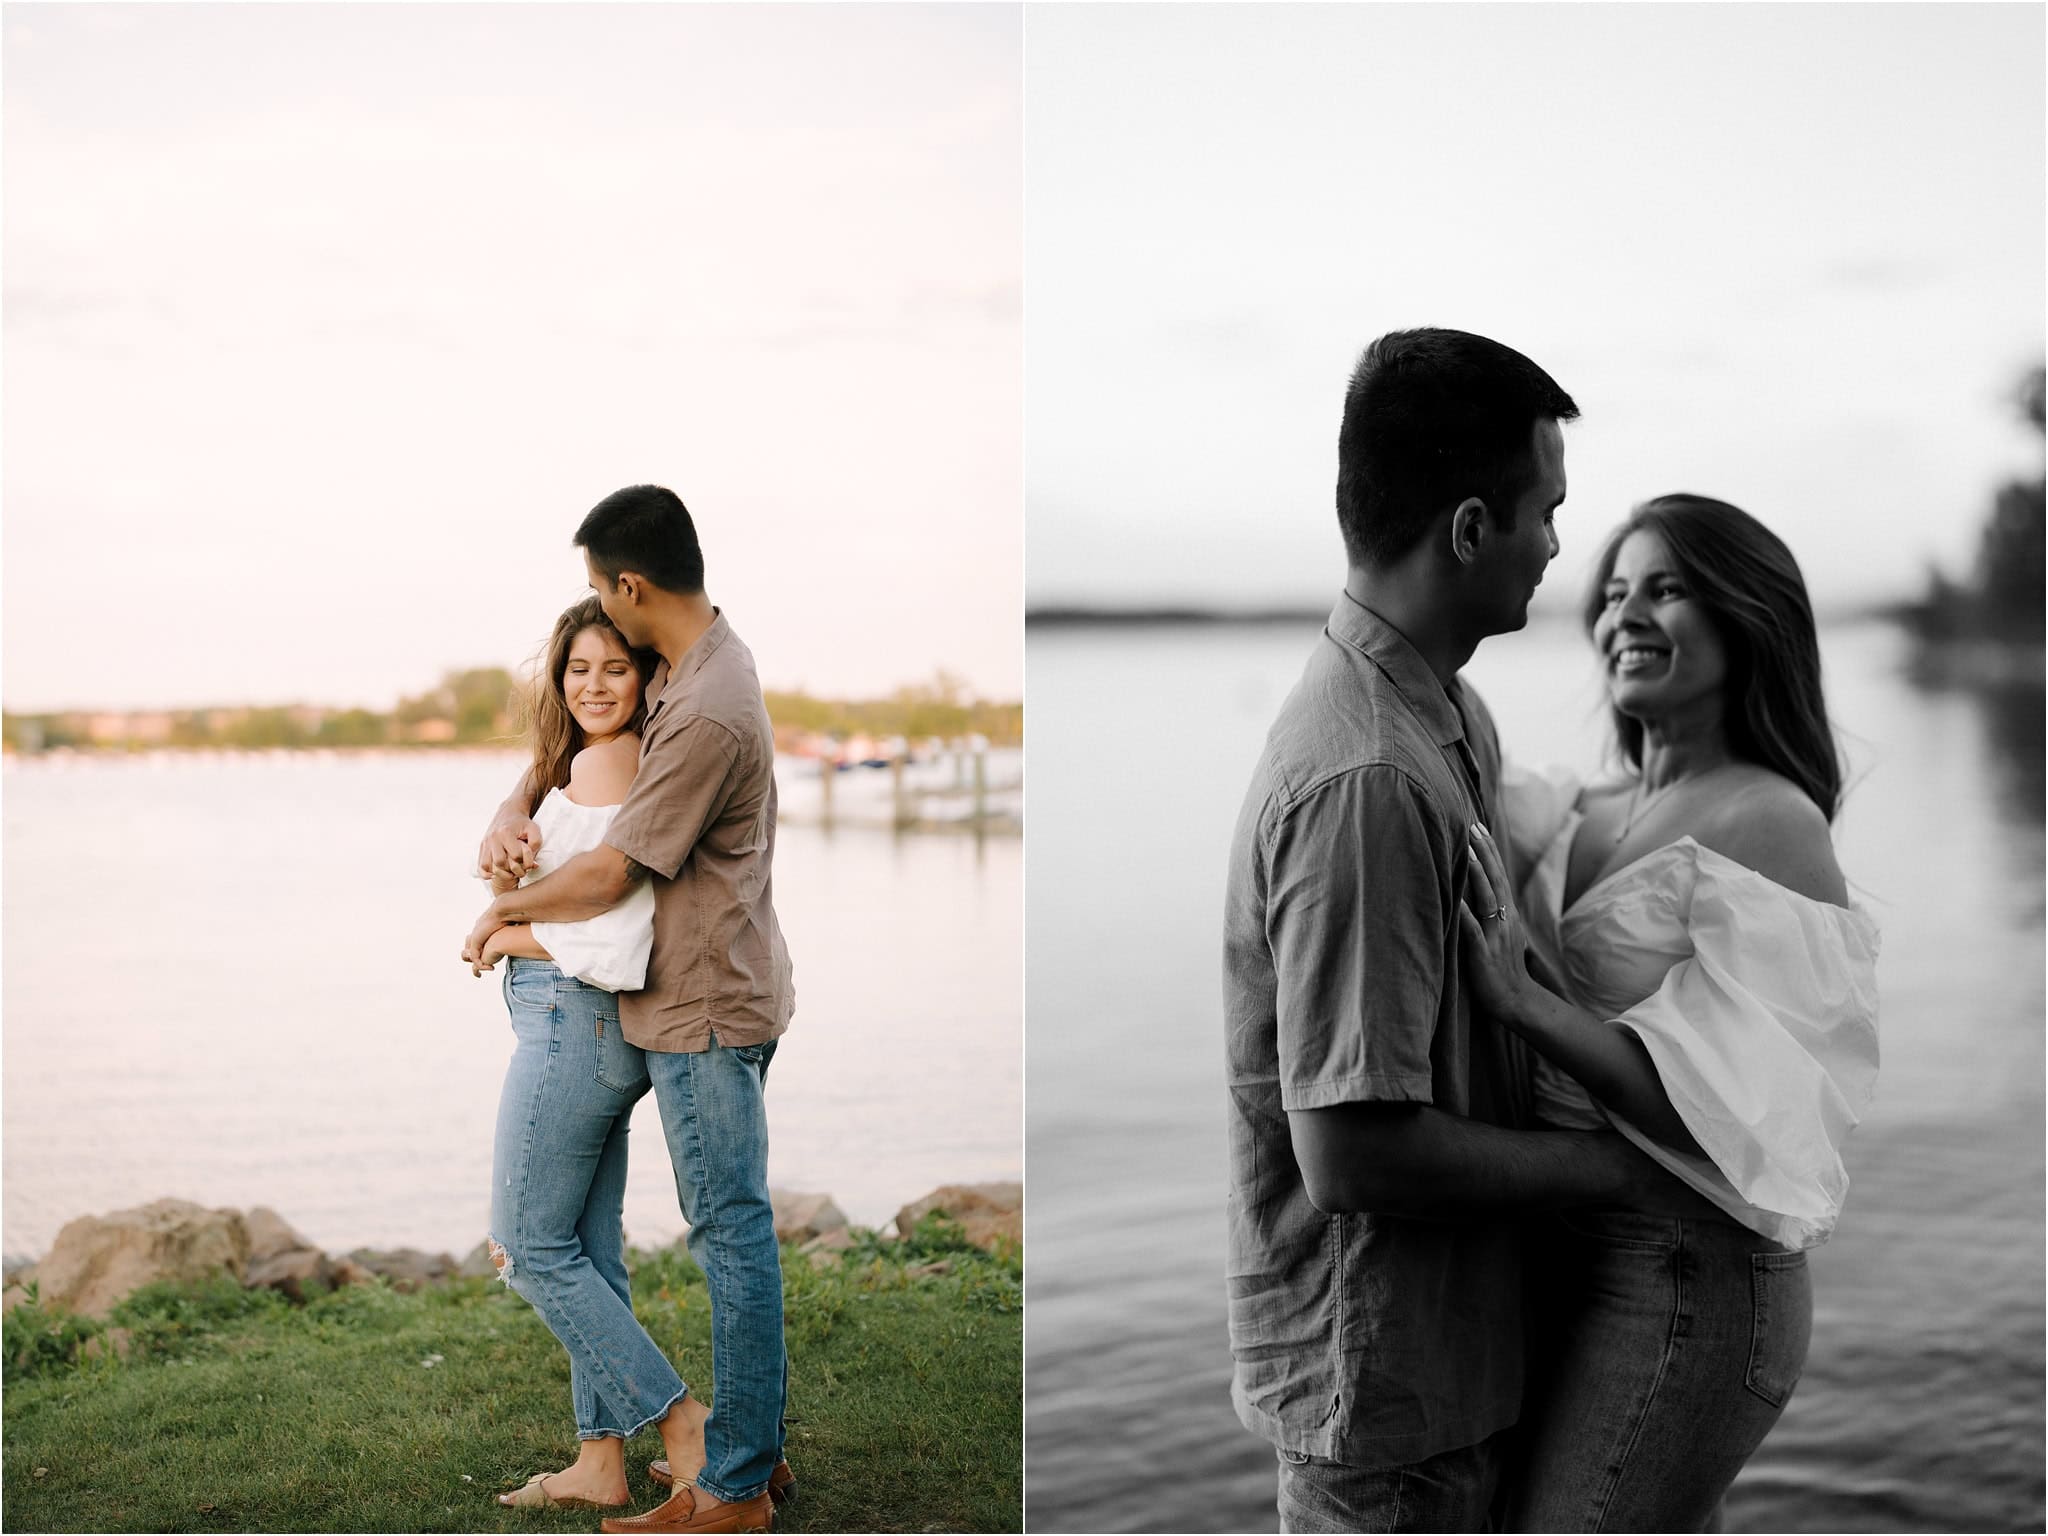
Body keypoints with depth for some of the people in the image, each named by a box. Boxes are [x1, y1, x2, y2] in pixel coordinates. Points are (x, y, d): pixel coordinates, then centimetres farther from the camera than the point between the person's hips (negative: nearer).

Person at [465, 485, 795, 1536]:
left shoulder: (706, 717, -24)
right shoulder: (699, 658, 8)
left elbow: (611, 874, -19)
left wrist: (504, 912, -1)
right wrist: (515, 809, 0)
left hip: (706, 1010, -10)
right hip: (716, 993, 10)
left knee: (732, 1233, -5)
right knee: (735, 1227, 15)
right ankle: (756, 1448, 25)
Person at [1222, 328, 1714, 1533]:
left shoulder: (1449, 712, 5)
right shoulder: (1365, 782, -28)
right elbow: (1353, 1151, -29)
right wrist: (1612, 1165, -17)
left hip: (1452, 1331, 9)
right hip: (1382, 1372, -9)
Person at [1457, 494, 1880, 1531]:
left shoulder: (1767, 825, -14)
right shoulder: (1586, 815, 9)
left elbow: (1733, 1109, -21)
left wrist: (1521, 1000, -27)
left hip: (1683, 1281, -8)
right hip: (1572, 1263, 8)